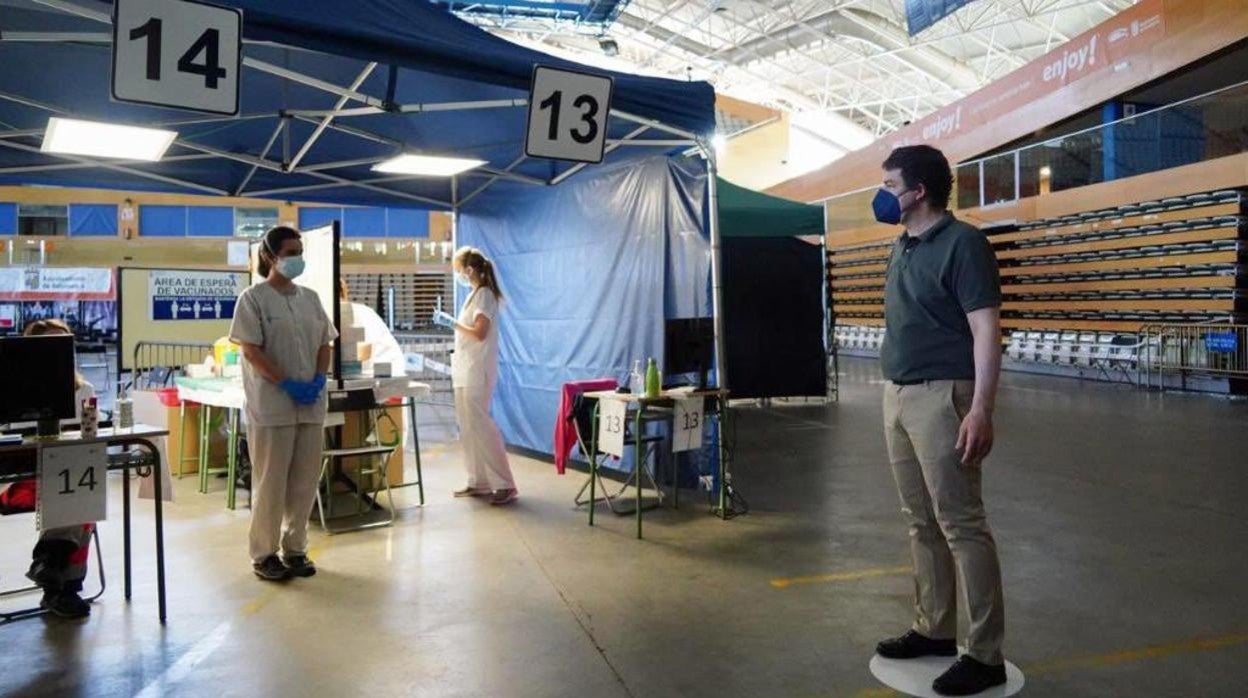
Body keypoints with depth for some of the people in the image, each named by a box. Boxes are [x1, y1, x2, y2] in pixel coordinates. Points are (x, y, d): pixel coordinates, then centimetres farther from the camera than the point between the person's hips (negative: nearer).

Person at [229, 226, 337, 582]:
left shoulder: (310, 298, 13)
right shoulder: (253, 298, -5)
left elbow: (324, 344, 14)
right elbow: (251, 351, -10)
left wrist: (319, 379, -4)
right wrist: (288, 384, -17)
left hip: (311, 405, 6)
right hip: (271, 406, -5)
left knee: (305, 481, 9)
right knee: (270, 482, 0)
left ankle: (295, 548, 21)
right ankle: (264, 553, 12)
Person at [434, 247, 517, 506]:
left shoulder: (484, 294, -11)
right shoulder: (475, 294, 16)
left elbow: (479, 333, -19)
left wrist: (451, 322, -12)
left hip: (476, 372, -9)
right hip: (465, 371, 9)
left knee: (480, 426, -10)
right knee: (468, 427, 9)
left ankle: (505, 484, -8)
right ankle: (479, 482, 15)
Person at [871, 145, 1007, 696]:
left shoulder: (962, 243, -9)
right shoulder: (902, 246, 15)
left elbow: (986, 331, -15)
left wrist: (981, 409, -23)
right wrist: (893, 391, 16)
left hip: (940, 397, -8)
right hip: (896, 395, 9)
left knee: (961, 524, -4)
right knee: (921, 522, 14)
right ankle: (933, 629, 26)